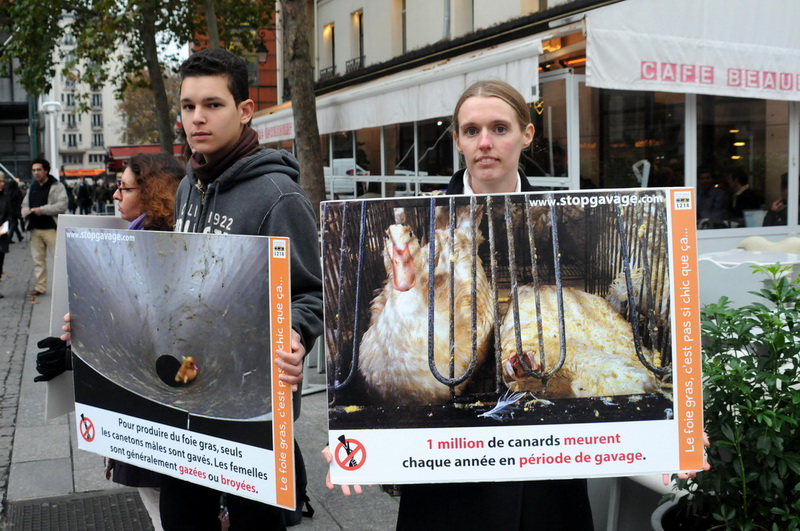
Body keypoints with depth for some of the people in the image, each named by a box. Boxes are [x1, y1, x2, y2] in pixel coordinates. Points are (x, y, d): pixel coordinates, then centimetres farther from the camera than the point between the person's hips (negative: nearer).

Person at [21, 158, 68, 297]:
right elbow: (25, 204, 24)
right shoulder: (32, 187, 18)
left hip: (51, 228, -6)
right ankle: (40, 287, 15)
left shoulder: (56, 186, -3)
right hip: (35, 229, 6)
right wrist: (25, 211, -1)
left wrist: (42, 210, -18)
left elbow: (62, 206, -14)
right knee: (38, 259, 9)